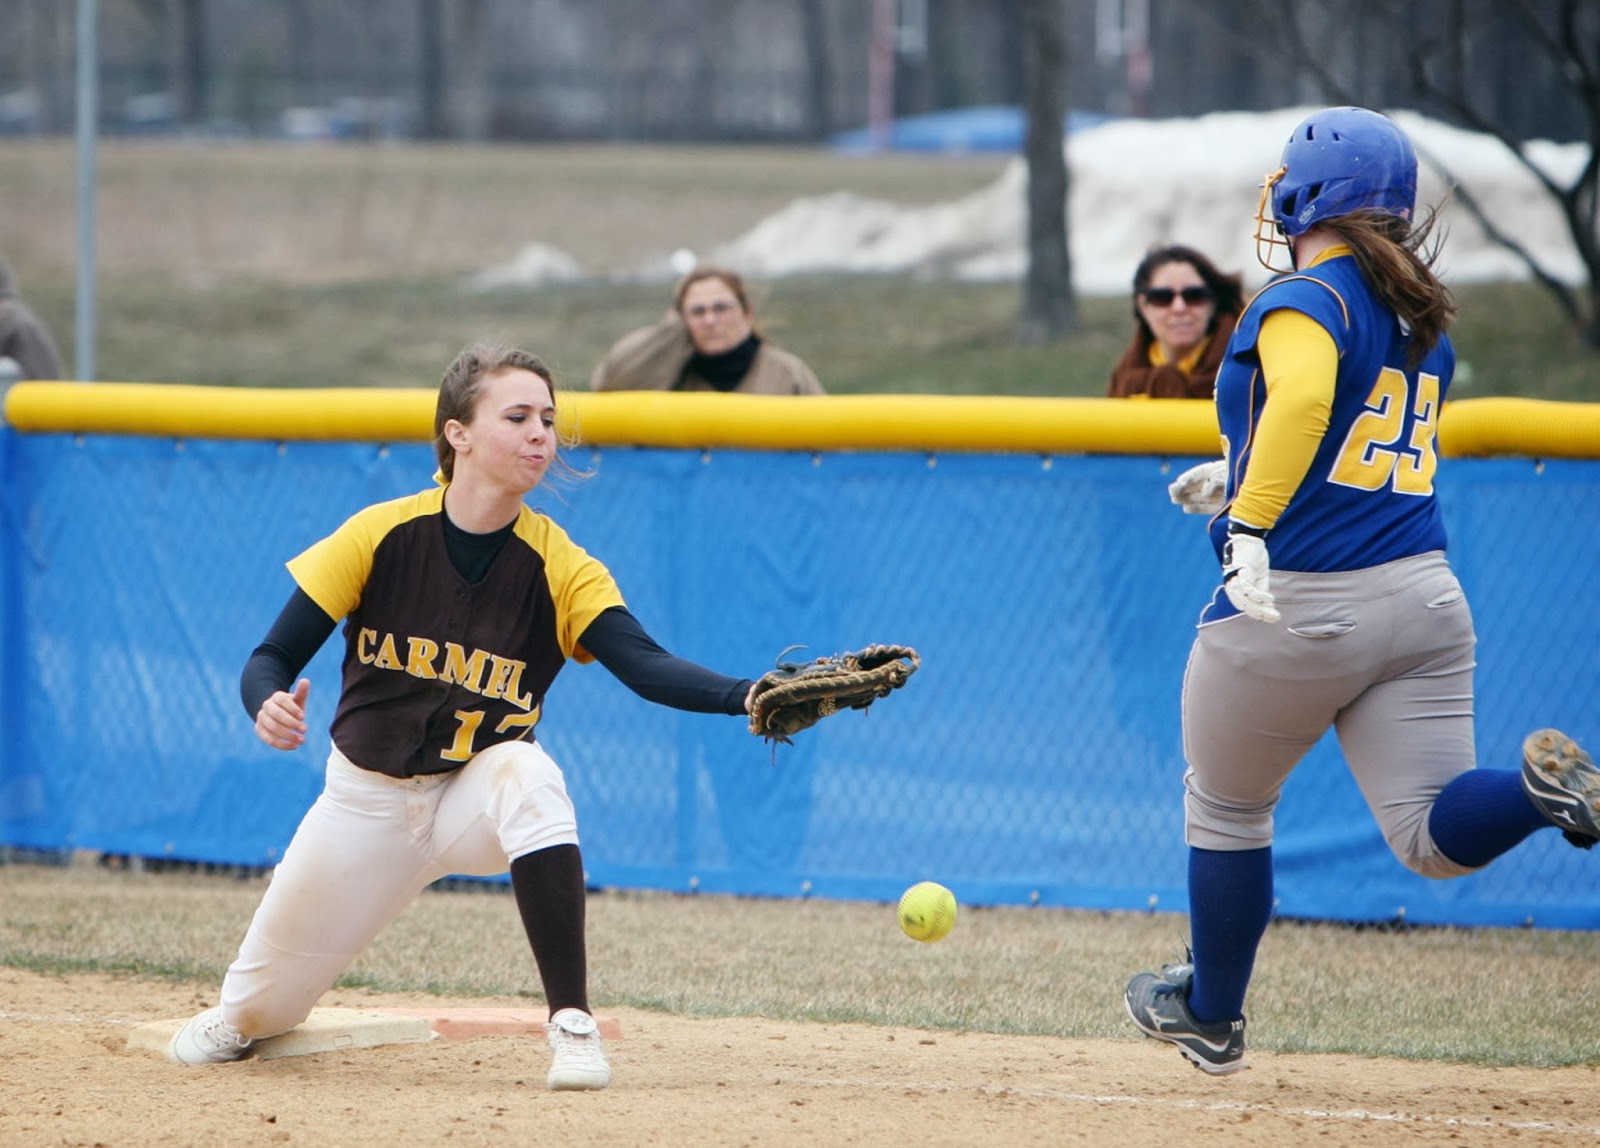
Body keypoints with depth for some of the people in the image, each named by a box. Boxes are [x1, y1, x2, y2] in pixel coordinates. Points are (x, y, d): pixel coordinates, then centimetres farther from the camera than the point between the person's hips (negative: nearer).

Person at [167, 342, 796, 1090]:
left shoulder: (560, 567, -14)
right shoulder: (380, 535, -13)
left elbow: (645, 665, -28)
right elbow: (273, 658, -10)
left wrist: (748, 697, -47)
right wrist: (268, 706, -34)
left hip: (476, 801, -1)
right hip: (366, 799, 1)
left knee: (528, 775, -37)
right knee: (264, 1003, 6)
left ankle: (572, 1023, -30)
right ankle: (236, 1023, 48)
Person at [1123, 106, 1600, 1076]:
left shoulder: (1302, 301, -9)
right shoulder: (1426, 323, 16)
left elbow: (1305, 395, -31)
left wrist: (1253, 519, -36)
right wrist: (1242, 479, 38)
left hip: (1290, 608, -6)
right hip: (1423, 596, 6)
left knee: (1227, 810, 17)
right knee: (1434, 838, 1)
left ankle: (1212, 1015, 31)